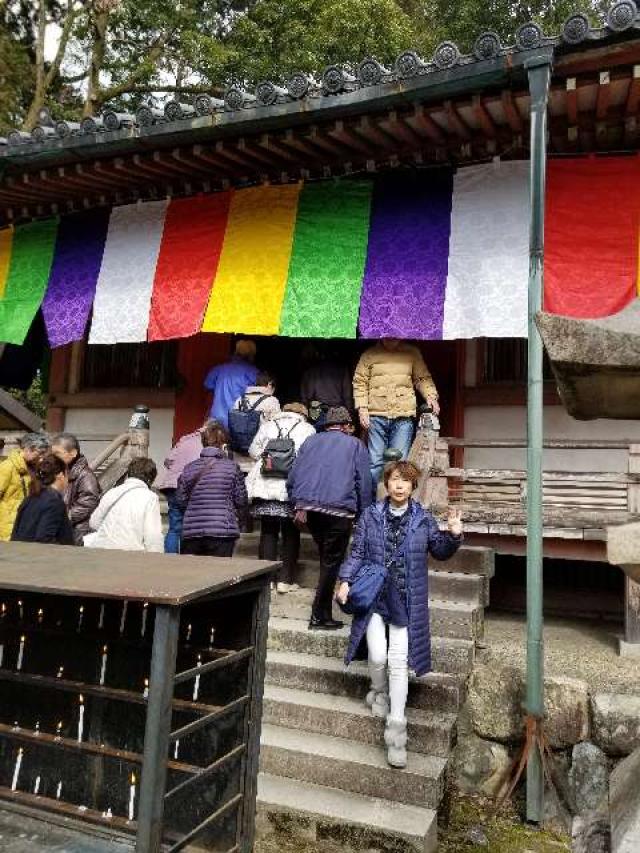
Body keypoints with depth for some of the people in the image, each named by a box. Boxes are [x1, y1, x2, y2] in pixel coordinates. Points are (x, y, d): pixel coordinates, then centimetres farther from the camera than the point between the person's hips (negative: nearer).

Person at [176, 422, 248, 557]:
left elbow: (180, 501, 10)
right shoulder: (232, 467, -2)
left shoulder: (189, 469, 6)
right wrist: (236, 513, 22)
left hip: (190, 532, 3)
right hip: (222, 532, -3)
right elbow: (241, 501, 0)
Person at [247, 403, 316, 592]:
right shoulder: (308, 429, 3)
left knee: (268, 532, 11)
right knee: (291, 534, 9)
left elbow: (254, 452, 9)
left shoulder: (267, 426, 10)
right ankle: (285, 580, 7)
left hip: (265, 488, 2)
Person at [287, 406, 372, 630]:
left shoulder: (310, 441, 19)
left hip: (308, 506, 5)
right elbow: (364, 483, 4)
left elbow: (293, 477, 16)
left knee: (326, 557, 19)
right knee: (332, 561, 3)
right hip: (339, 509, -4)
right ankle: (320, 616, 5)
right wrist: (363, 514, 10)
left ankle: (323, 612, 24)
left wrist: (298, 505, 22)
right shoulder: (355, 445, 10)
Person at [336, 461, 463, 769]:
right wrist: (345, 580, -9)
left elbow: (440, 552, 10)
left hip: (406, 602, 0)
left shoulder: (423, 520, 0)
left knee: (398, 662, -2)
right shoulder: (371, 516, 1)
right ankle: (379, 692, 31)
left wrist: (453, 536, -9)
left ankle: (396, 728, 9)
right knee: (378, 656, -5)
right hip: (374, 596, 1)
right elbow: (357, 553, 3)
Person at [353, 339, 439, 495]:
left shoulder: (412, 353, 12)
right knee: (375, 461, 0)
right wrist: (362, 409, -4)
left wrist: (430, 395, -5)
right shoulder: (369, 355, 9)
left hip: (403, 417, 0)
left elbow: (423, 378, 14)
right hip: (376, 416, 0)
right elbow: (360, 382, 6)